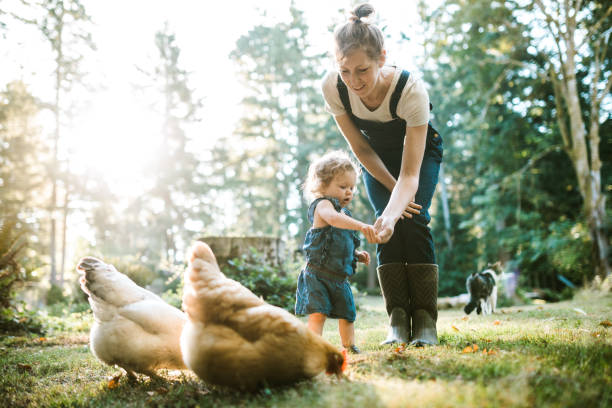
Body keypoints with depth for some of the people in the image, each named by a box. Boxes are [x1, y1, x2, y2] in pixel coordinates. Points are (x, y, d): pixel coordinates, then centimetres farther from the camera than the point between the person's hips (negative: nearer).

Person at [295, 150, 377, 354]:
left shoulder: (344, 213, 16)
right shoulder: (322, 205, -12)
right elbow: (333, 218, -38)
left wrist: (357, 254, 11)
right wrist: (361, 226, -50)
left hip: (340, 277, 8)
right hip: (318, 274, -8)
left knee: (347, 312, 14)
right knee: (318, 313, -15)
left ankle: (349, 347, 30)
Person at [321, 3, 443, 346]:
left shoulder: (411, 89, -40)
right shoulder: (333, 87, -31)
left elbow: (410, 172, -40)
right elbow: (360, 147, -16)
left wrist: (394, 210, -57)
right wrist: (394, 193, -16)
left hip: (420, 148, -2)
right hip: (376, 156, 2)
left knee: (413, 222, -19)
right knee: (389, 228, -15)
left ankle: (425, 321, -15)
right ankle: (398, 320, -11)